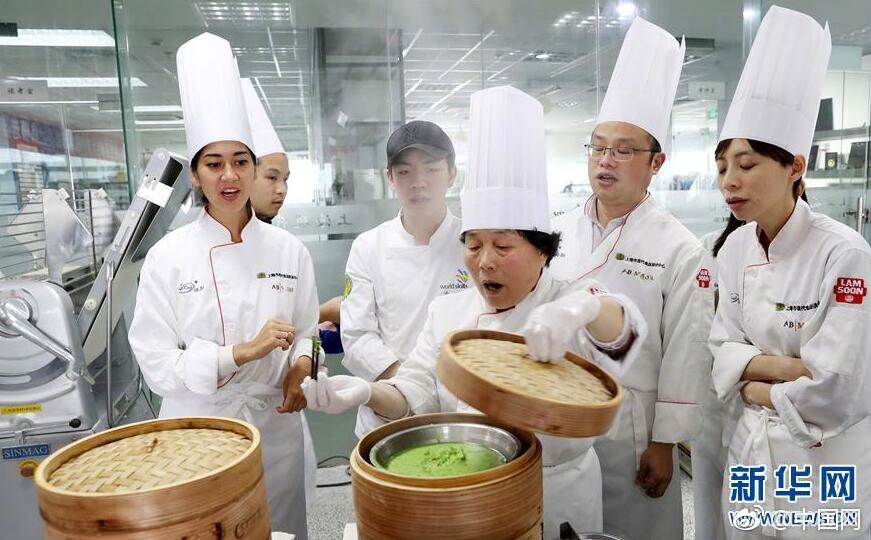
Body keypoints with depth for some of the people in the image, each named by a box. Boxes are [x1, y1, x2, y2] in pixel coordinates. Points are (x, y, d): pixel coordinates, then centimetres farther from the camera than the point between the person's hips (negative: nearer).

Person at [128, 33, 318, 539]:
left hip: (276, 424, 2)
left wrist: (299, 368, -13)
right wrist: (243, 352, -21)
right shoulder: (168, 256, -8)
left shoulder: (289, 250, -2)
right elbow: (156, 363, -9)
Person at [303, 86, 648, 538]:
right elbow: (416, 396, -3)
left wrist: (586, 308, -57)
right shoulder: (447, 311, -2)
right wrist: (369, 392, -25)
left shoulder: (571, 305, -13)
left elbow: (621, 331, -33)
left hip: (556, 498, -2)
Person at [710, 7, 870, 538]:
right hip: (753, 450, 6)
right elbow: (721, 349, 1)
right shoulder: (736, 248, -2)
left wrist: (753, 387, -11)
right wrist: (776, 365, -16)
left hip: (827, 460, -5)